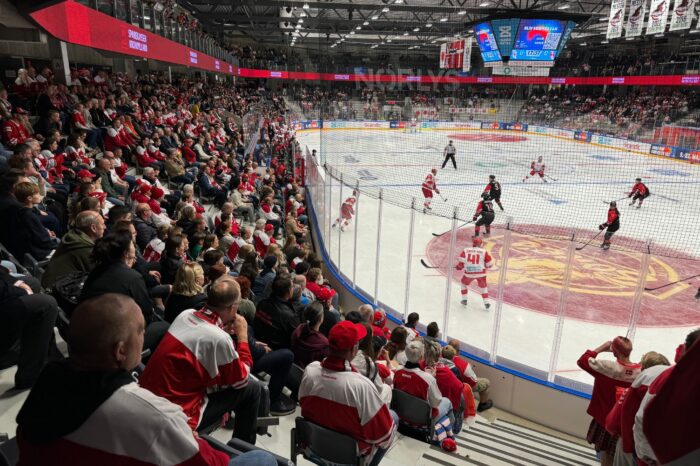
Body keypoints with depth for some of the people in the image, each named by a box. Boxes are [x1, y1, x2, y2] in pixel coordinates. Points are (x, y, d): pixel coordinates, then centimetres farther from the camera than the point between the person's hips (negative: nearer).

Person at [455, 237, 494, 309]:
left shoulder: (466, 250, 6)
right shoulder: (484, 252, 3)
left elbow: (461, 261, -4)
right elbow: (489, 264, 6)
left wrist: (459, 267, 15)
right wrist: (486, 265, 27)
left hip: (469, 272, 1)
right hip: (481, 273, 0)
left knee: (464, 283, 28)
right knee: (483, 287, 23)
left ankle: (464, 300, 26)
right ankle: (486, 303, 18)